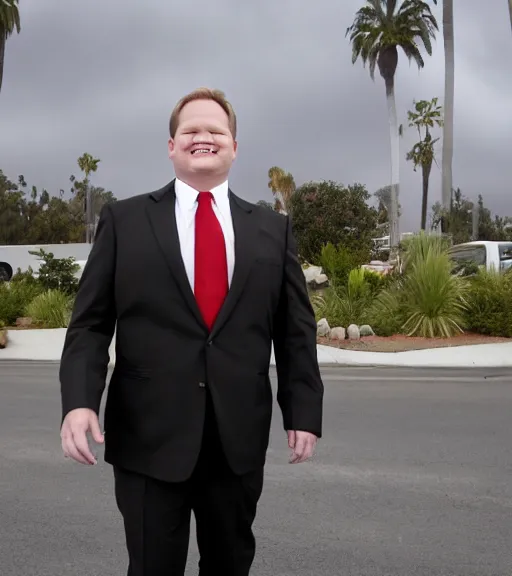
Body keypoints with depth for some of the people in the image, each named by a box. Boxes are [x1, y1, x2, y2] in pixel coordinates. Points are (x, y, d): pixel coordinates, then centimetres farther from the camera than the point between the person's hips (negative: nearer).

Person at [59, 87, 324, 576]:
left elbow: (296, 329, 8)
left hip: (240, 438, 2)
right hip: (148, 435, -2)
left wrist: (303, 410, 1)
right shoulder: (123, 220, 3)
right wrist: (79, 401, -15)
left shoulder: (273, 229, 8)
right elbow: (90, 323, -1)